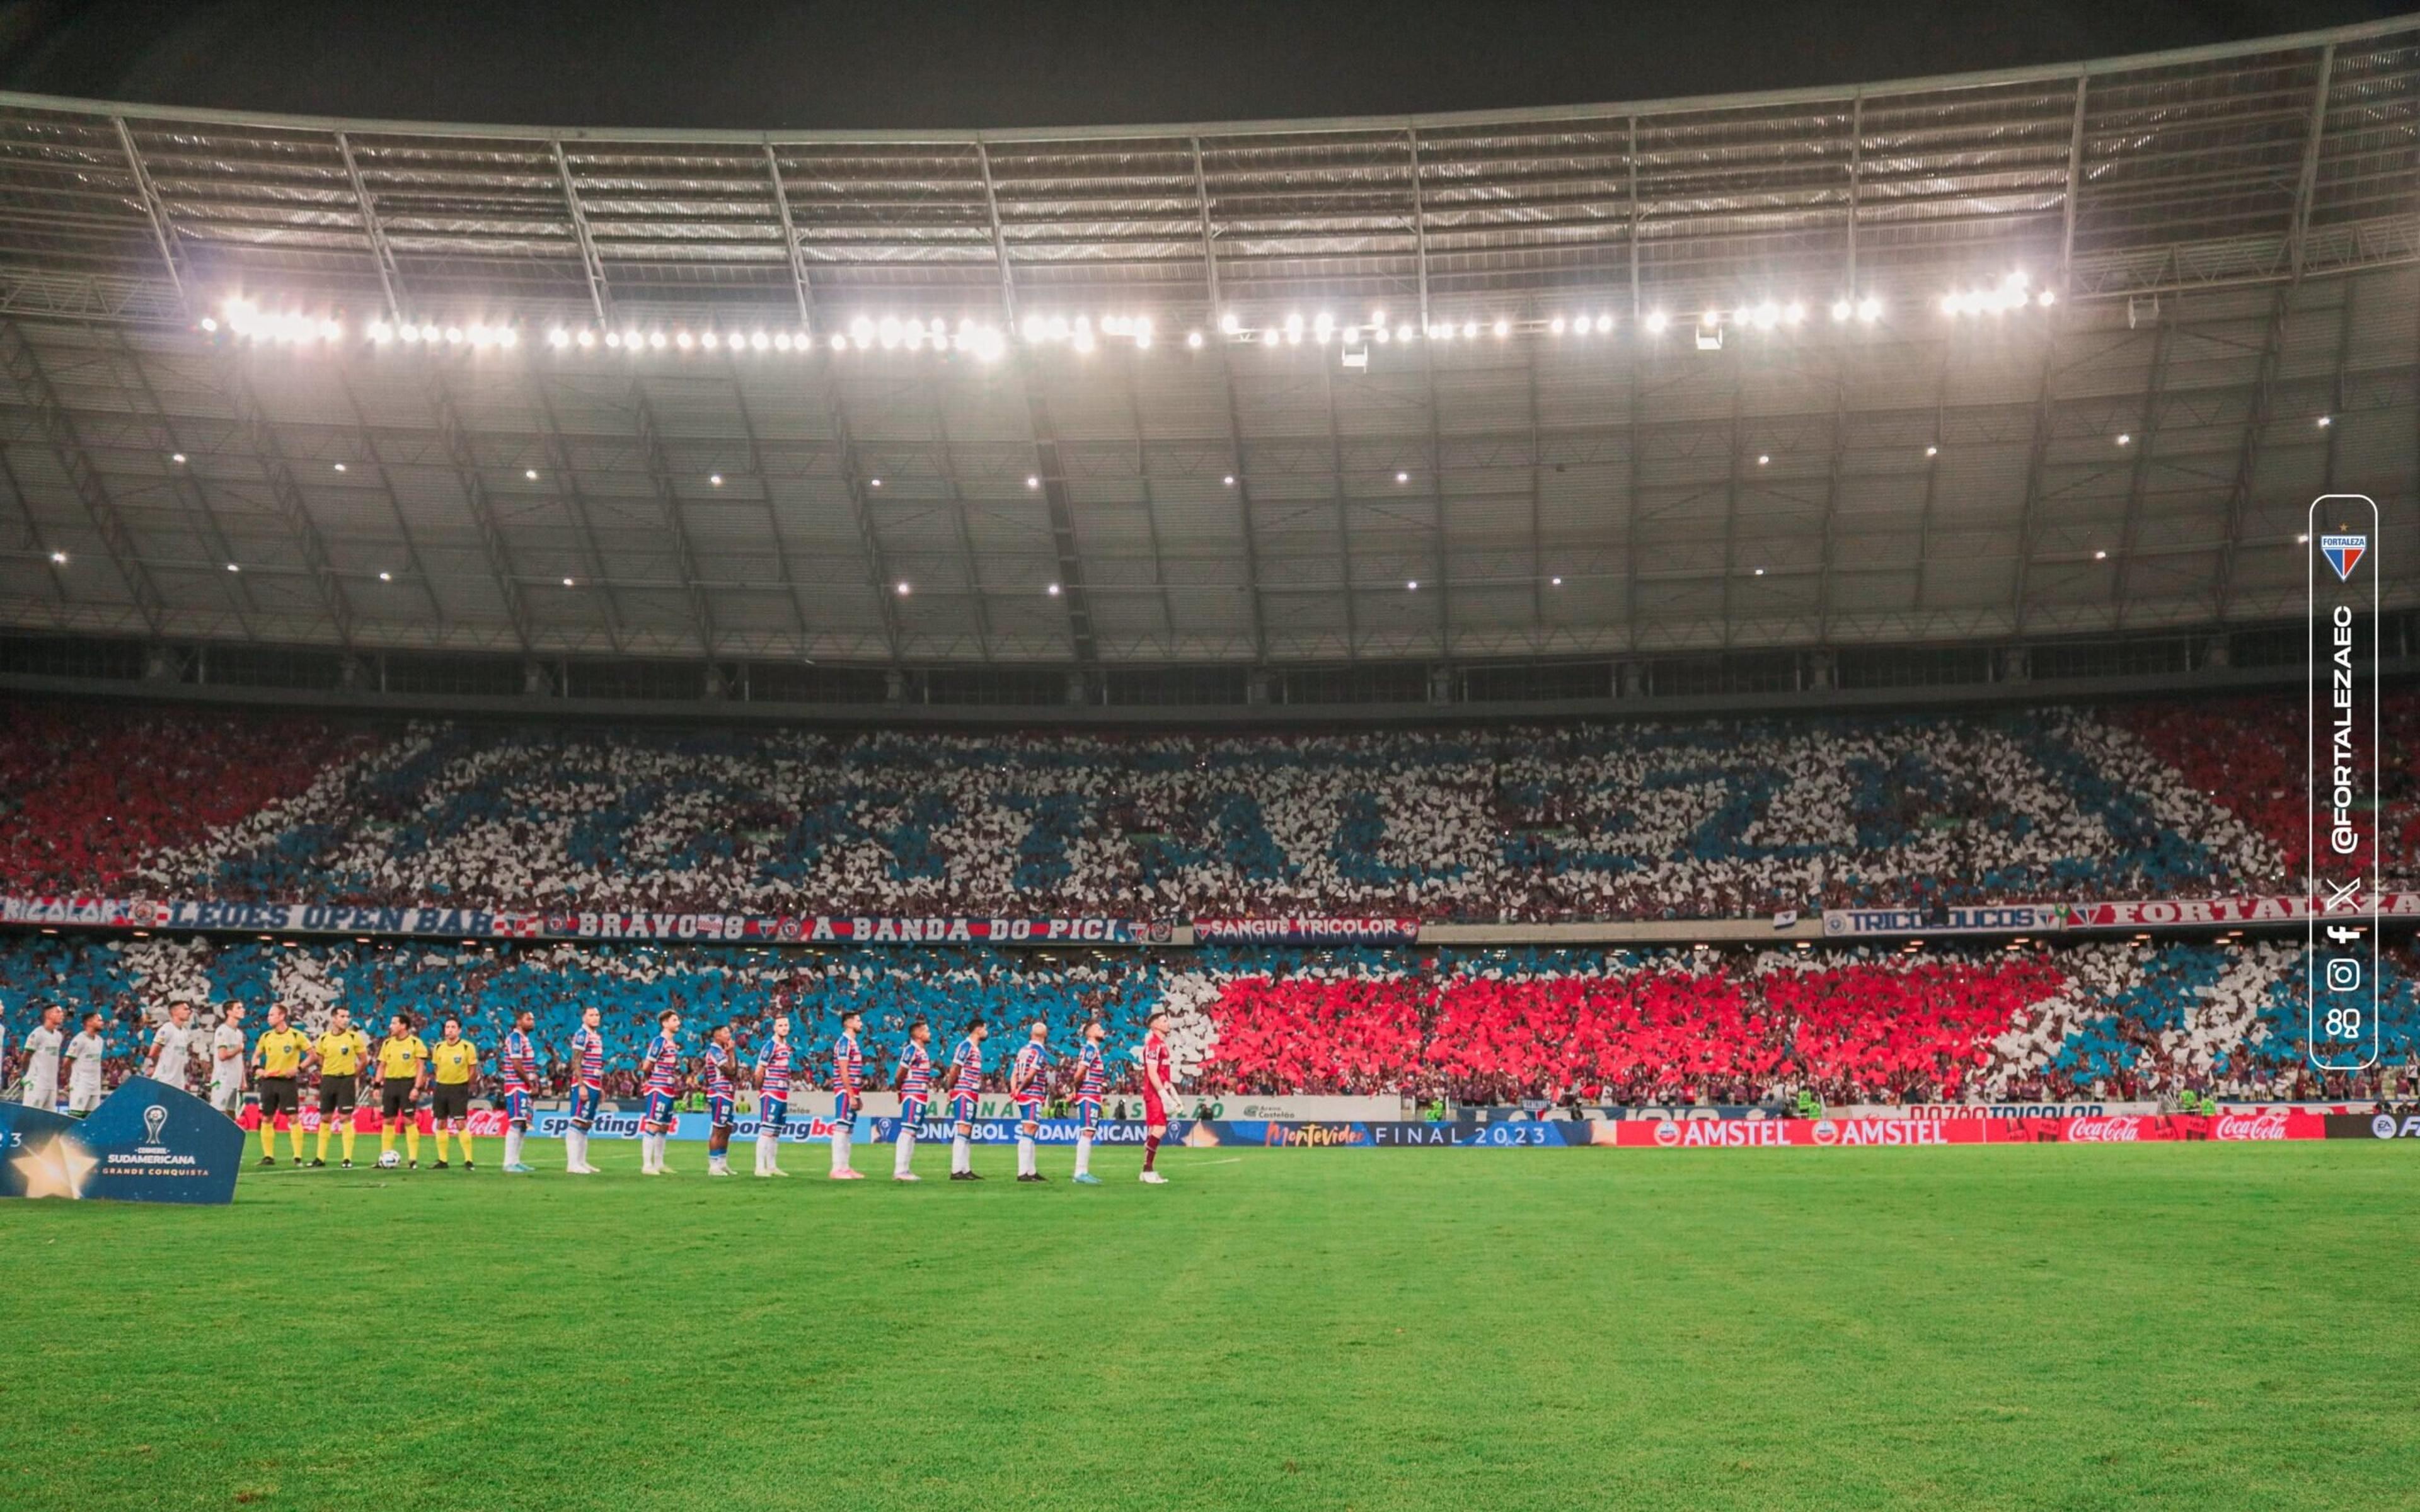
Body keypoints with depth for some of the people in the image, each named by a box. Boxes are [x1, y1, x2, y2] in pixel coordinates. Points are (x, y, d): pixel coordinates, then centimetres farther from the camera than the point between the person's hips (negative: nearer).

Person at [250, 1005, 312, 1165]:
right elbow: (256, 1055, 19)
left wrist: (298, 1068, -13)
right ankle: (268, 1156, 12)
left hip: (287, 1081, -4)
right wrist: (257, 1068, -1)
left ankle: (298, 1157, -4)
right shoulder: (266, 1036, 7)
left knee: (293, 1118, -8)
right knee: (266, 1119, 4)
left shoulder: (296, 1036, -5)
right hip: (269, 1081, 4)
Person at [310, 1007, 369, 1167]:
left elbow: (364, 1060, 2)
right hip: (328, 1080, 3)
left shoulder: (354, 1037, -4)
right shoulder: (324, 1038, 2)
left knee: (345, 1119, -5)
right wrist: (331, 1072, 7)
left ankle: (348, 1158, -2)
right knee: (325, 1119, 7)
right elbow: (319, 1060, 15)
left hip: (347, 1080, -3)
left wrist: (354, 1075, 5)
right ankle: (321, 1158, 14)